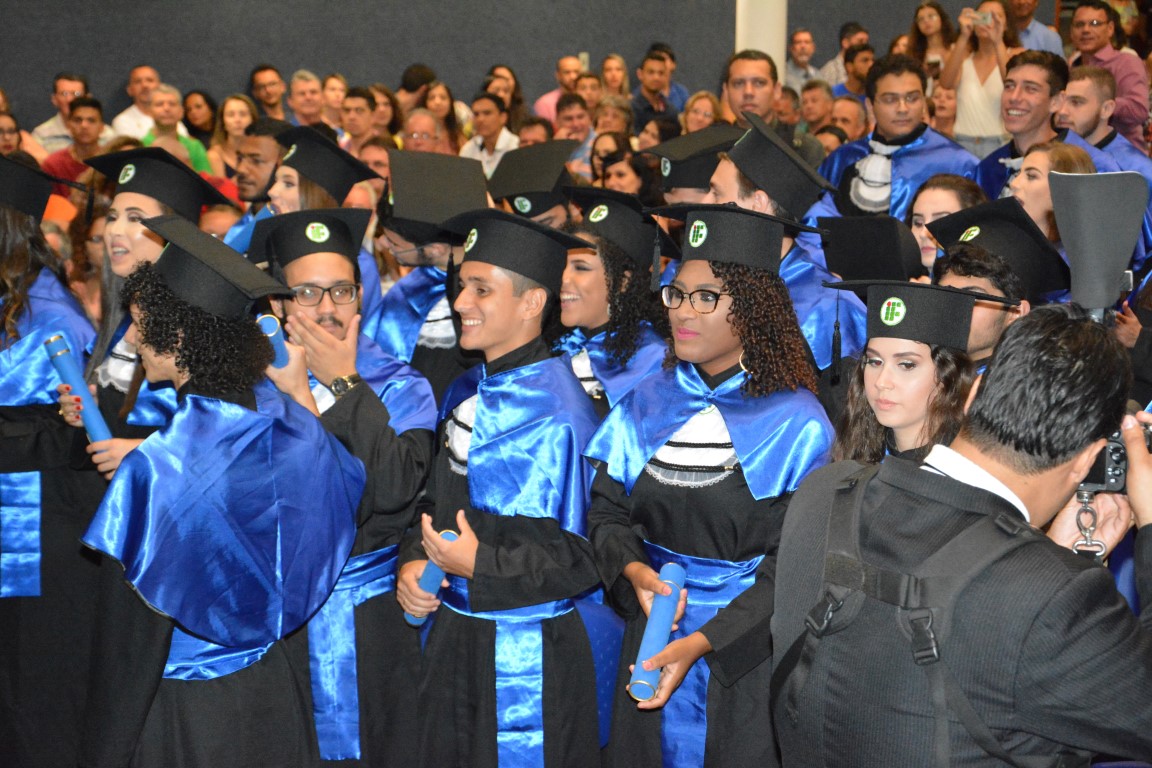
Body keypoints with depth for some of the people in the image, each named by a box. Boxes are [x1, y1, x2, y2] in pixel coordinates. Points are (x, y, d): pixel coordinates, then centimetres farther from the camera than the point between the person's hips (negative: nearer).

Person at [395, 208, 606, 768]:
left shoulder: (556, 413, -19)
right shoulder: (465, 394, 6)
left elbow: (589, 554, -19)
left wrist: (480, 565, -22)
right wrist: (413, 562, -1)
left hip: (525, 654, -8)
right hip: (452, 635, 8)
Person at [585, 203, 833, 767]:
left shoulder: (794, 422, -11)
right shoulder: (648, 404, 2)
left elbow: (793, 566, -14)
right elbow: (607, 511, 4)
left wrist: (700, 643, -21)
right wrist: (635, 572, -17)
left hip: (747, 655, -4)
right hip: (652, 637, 4)